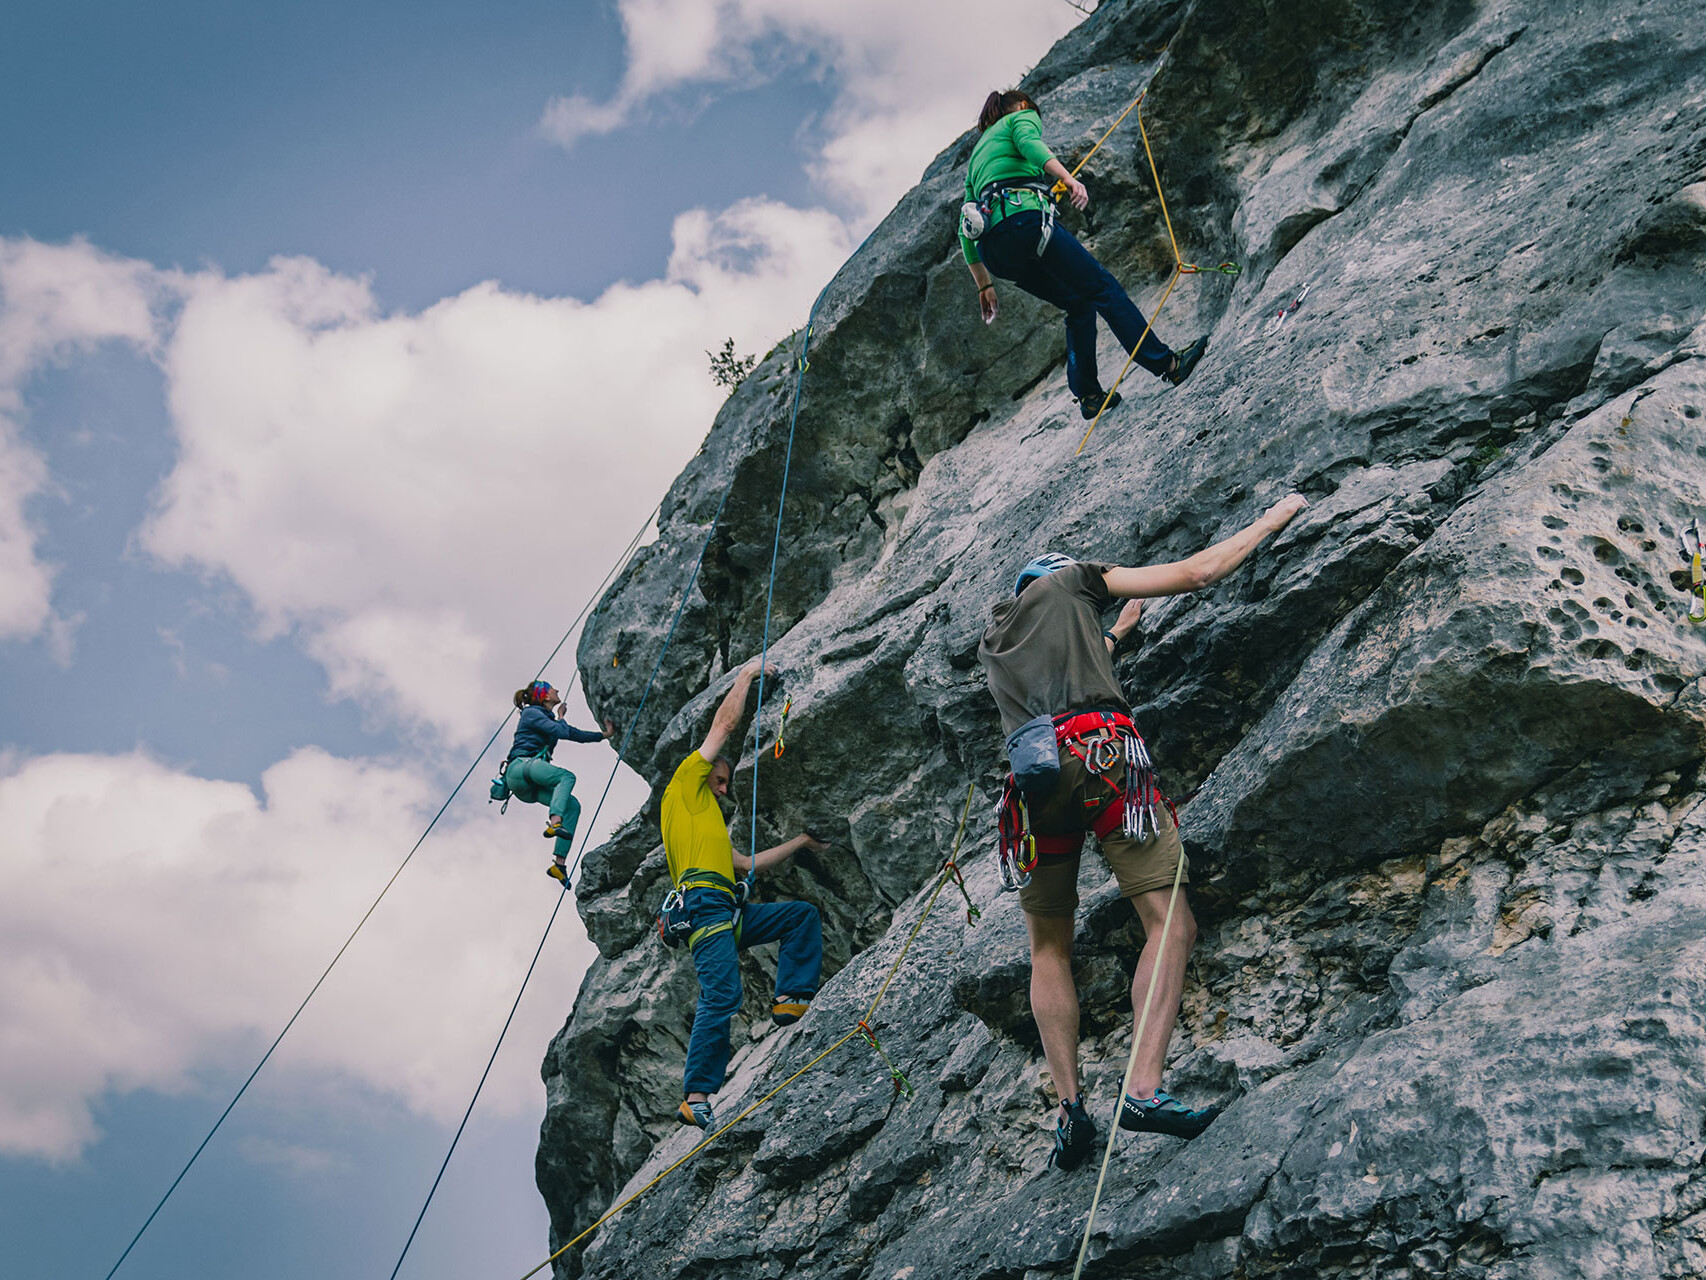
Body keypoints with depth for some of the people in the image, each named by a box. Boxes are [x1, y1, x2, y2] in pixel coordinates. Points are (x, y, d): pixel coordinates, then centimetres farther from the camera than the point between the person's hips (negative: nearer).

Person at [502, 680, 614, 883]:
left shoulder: (550, 720, 29)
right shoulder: (531, 713, 3)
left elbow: (575, 734, 34)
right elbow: (561, 732, -9)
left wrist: (604, 735, 36)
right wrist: (561, 718, 12)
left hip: (529, 788, 8)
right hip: (520, 766, -8)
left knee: (573, 805, -11)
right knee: (567, 776, -30)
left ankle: (559, 864, -20)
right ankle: (554, 823, -53)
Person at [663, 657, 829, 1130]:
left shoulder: (711, 820, 33)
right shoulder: (686, 784, 10)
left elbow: (746, 863, 35)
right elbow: (725, 723, 9)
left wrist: (799, 842, 40)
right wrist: (747, 674, 21)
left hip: (730, 911, 10)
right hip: (703, 904, -10)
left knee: (804, 914, 10)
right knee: (722, 995, -21)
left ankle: (789, 999, -1)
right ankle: (695, 1099, -22)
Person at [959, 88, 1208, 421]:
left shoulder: (977, 156, 36)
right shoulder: (1023, 117, 18)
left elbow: (965, 230, 30)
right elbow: (1030, 145, -9)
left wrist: (984, 285, 32)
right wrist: (1068, 179, -25)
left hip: (992, 249, 7)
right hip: (1023, 217, -7)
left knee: (1080, 304, 18)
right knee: (1102, 287, -2)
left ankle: (1088, 394, 11)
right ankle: (1167, 363, -6)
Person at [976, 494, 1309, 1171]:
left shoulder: (992, 644, 35)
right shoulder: (1072, 578, 23)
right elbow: (1199, 571, 21)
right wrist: (1275, 516, 34)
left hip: (1032, 773, 5)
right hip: (1100, 753, -4)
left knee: (1049, 950, 13)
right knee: (1169, 924, -6)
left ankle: (1070, 1105, 1)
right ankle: (1144, 1089, -22)